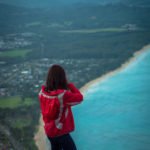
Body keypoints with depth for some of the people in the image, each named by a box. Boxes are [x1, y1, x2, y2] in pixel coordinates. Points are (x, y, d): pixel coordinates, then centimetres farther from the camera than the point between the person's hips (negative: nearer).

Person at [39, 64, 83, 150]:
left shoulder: (42, 92, -11)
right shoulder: (63, 95, -30)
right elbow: (80, 98, -17)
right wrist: (70, 85, -6)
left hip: (49, 131, 6)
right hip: (61, 132, -6)